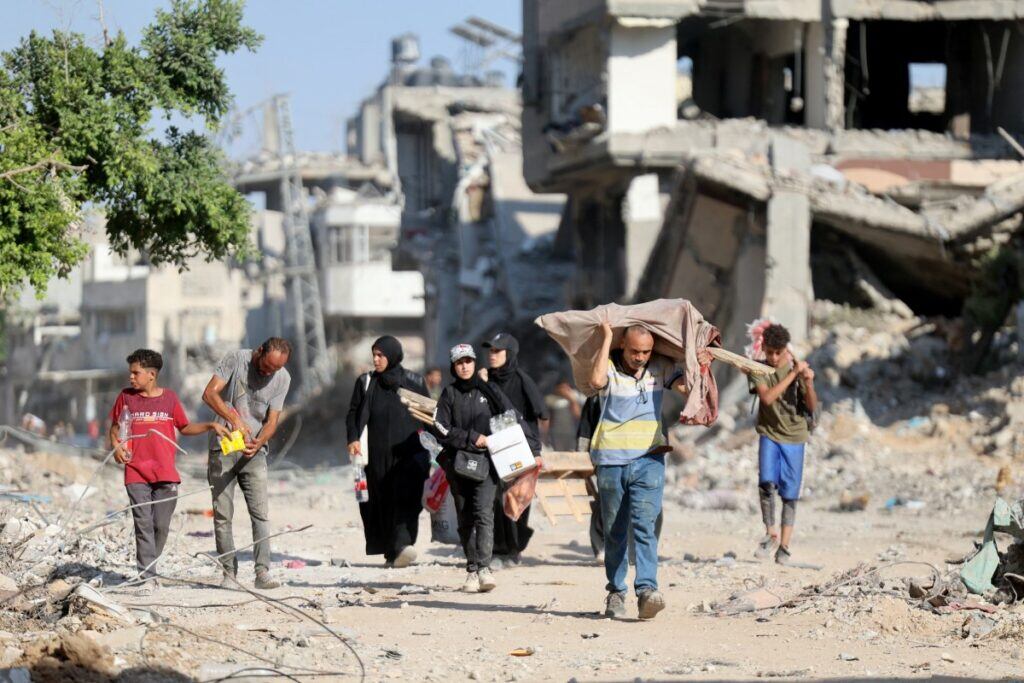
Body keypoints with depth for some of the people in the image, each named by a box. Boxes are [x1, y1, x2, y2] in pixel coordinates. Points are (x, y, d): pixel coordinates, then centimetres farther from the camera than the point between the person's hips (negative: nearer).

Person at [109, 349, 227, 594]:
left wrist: (210, 426, 2)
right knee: (143, 525, -5)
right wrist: (115, 445, -5)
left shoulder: (169, 398, 5)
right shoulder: (126, 397, 5)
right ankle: (147, 577, -5)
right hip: (136, 473, -1)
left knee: (161, 526, 2)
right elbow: (115, 427, 13)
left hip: (165, 473, 1)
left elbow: (185, 427, 14)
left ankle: (148, 564, 21)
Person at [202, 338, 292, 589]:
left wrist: (258, 443, -22)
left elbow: (272, 421, -2)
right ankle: (229, 573, 4)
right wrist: (234, 419, -28)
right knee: (222, 514, -1)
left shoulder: (282, 378, 0)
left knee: (260, 513, -10)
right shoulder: (236, 360, -7)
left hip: (254, 452, 1)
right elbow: (209, 394, -14)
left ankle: (263, 572, -12)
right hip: (223, 448, -1)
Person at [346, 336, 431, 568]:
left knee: (407, 497, -17)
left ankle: (402, 545, -30)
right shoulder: (366, 383, 12)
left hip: (409, 452, -2)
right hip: (378, 453, 2)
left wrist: (426, 449, 3)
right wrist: (353, 439, -9)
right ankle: (391, 551, 0)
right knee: (382, 500, -3)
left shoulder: (414, 382, 9)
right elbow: (353, 414, 9)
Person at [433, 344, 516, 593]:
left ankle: (484, 568, -25)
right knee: (465, 518, 3)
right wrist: (472, 438, -8)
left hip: (486, 462, -2)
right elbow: (441, 428, 1)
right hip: (457, 462, 2)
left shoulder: (488, 390, 9)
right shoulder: (449, 394, 9)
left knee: (483, 512, -17)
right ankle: (472, 569, 8)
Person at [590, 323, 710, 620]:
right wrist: (606, 338, -18)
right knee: (614, 531, 9)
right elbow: (598, 380, -24)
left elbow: (683, 385, -5)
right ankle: (616, 592, 20)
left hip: (648, 459, 0)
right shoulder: (610, 366, -2)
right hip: (611, 461, 0)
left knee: (644, 525, -15)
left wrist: (699, 366, -20)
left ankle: (647, 590, -25)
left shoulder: (660, 367, 7)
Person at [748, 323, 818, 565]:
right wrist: (792, 375, -24)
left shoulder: (798, 367, -1)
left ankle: (784, 545, 5)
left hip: (794, 436, 1)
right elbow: (767, 397, -20)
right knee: (766, 482, -20)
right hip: (769, 434, -1)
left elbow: (812, 408, -2)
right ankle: (771, 533, -6)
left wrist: (808, 384, -21)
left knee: (789, 493, 0)